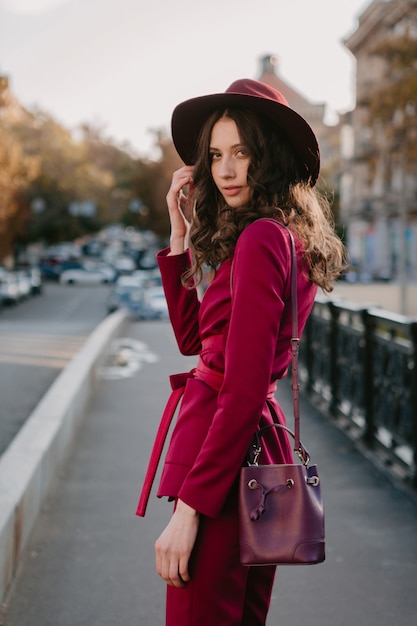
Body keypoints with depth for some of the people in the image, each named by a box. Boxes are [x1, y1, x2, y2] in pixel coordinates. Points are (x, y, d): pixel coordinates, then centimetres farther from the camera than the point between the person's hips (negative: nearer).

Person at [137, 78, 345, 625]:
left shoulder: (260, 237, -17)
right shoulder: (292, 237, 12)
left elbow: (245, 387, -22)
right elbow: (192, 338, 18)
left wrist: (189, 508, -21)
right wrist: (180, 237, 11)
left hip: (228, 450, -10)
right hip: (265, 443, 10)